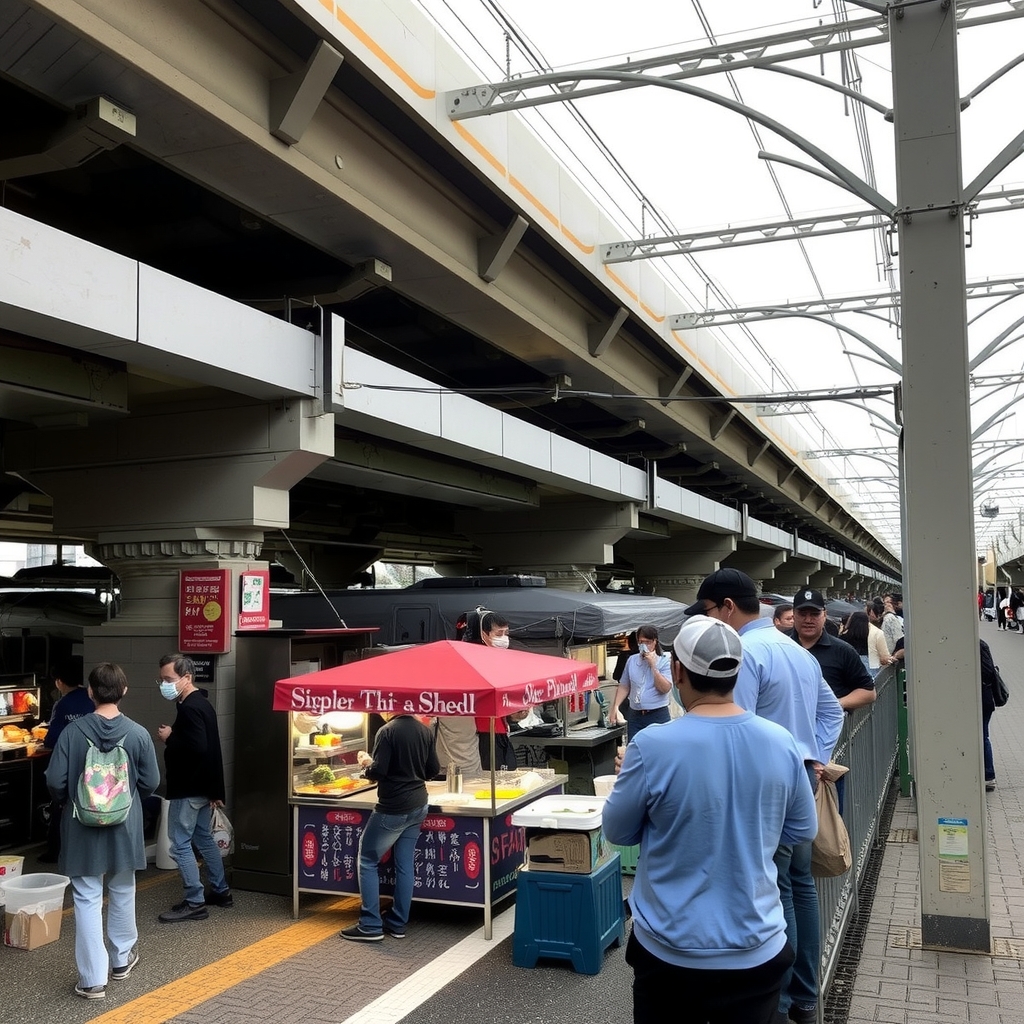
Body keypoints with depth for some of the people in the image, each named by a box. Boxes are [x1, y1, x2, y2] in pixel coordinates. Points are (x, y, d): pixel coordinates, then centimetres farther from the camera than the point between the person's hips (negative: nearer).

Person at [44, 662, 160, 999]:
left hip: (83, 827, -1)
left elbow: (55, 782, -11)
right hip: (125, 826, 1)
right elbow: (151, 783, -5)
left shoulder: (73, 731, -13)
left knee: (87, 900, 6)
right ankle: (122, 959, 36)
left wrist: (69, 800, 11)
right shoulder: (138, 733, -11)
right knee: (122, 893, 20)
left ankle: (92, 978, 8)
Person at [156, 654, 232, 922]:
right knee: (203, 838, 18)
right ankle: (221, 891, 27)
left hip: (188, 789, -10)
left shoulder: (190, 709, -21)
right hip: (202, 786, 10)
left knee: (180, 845, -3)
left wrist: (169, 737, -17)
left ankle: (194, 903, 3)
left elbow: (197, 748, -32)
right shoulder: (201, 704, 11)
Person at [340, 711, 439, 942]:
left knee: (367, 861, 6)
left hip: (392, 809, -7)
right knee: (405, 865, 12)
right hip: (417, 806, 7)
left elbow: (378, 773, -20)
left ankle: (370, 926, 6)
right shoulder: (424, 730, 3)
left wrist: (366, 764, 0)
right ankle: (397, 924, 18)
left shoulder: (387, 732, -17)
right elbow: (434, 769, 8)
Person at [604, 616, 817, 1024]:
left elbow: (617, 831, -6)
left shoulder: (653, 745, -21)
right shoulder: (782, 743, -9)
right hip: (756, 949, 2)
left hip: (671, 950, -2)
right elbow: (803, 830, 6)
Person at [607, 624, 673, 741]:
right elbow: (624, 687, 12)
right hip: (635, 716, 4)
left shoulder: (664, 661, -3)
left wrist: (653, 666, -15)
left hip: (658, 716, -4)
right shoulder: (632, 661, 8)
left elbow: (665, 688, -13)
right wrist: (615, 708, 2)